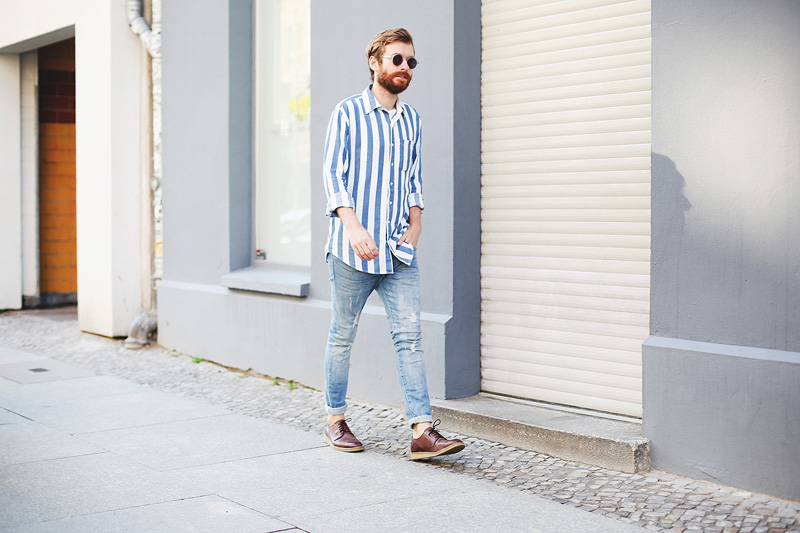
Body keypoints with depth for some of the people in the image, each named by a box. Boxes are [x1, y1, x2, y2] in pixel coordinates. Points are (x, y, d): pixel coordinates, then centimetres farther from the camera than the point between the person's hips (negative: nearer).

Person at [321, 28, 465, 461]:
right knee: (342, 335, 6)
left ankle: (422, 432, -6)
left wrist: (415, 223, 5)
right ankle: (335, 421, 21)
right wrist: (353, 226, -21)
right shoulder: (348, 113, -1)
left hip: (399, 250, 4)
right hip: (352, 248, -4)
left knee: (409, 335, -4)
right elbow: (333, 173, -8)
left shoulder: (411, 120, 15)